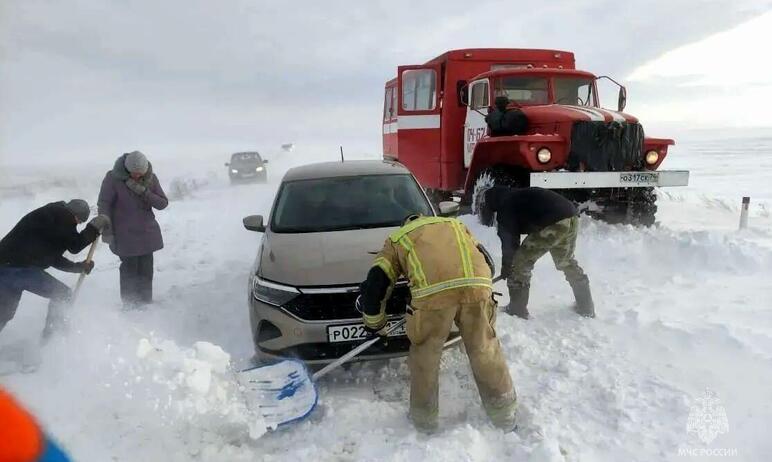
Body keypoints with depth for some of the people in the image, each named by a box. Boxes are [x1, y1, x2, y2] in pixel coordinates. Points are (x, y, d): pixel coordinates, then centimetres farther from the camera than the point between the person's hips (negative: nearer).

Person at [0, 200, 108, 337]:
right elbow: (74, 246, -9)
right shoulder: (63, 214, -7)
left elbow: (53, 258, 24)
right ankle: (51, 334, 9)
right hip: (18, 268, -10)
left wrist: (79, 266, 22)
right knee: (63, 294, 3)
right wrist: (95, 227, -2)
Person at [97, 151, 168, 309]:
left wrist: (144, 192, -20)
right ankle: (129, 304, 10)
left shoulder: (151, 178, -4)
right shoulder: (113, 178, -14)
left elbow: (163, 203, -4)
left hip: (147, 232, 3)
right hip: (125, 235, -3)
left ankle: (145, 302, 21)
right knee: (129, 268, -4)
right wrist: (107, 231, -9)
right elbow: (104, 205, -8)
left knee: (146, 269, 7)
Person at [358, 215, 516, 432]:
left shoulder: (396, 239, 30)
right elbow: (486, 261, 36)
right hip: (477, 285, 3)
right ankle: (504, 414, 33)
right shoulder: (454, 223, 38)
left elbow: (374, 285, 22)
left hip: (433, 291, -2)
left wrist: (374, 322, 35)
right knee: (485, 349, 19)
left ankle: (424, 417, 31)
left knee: (425, 354, 17)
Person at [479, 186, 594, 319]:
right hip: (572, 218, 9)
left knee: (520, 262, 4)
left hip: (552, 224, -9)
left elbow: (509, 239, 6)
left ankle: (517, 309, 9)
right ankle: (586, 307, 40)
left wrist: (506, 266, 18)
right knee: (567, 262, 29)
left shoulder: (505, 205, 4)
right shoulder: (515, 197, 29)